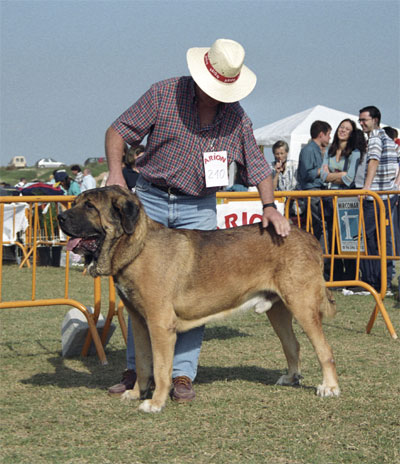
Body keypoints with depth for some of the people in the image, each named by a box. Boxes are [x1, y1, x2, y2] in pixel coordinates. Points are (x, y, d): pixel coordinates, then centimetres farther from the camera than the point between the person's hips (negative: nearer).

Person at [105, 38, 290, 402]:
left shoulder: (237, 117, -1)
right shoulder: (164, 95, -7)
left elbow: (257, 166, 6)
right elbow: (118, 131, -4)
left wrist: (269, 205, -9)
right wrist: (116, 172, -19)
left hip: (199, 208, 1)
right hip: (150, 200, -1)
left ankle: (183, 374, -1)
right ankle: (137, 369, 12)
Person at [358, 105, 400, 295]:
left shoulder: (376, 135, -6)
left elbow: (374, 160, -21)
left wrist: (367, 186, -29)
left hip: (376, 194, -9)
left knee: (368, 236, -6)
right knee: (384, 237, 9)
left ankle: (372, 281, -6)